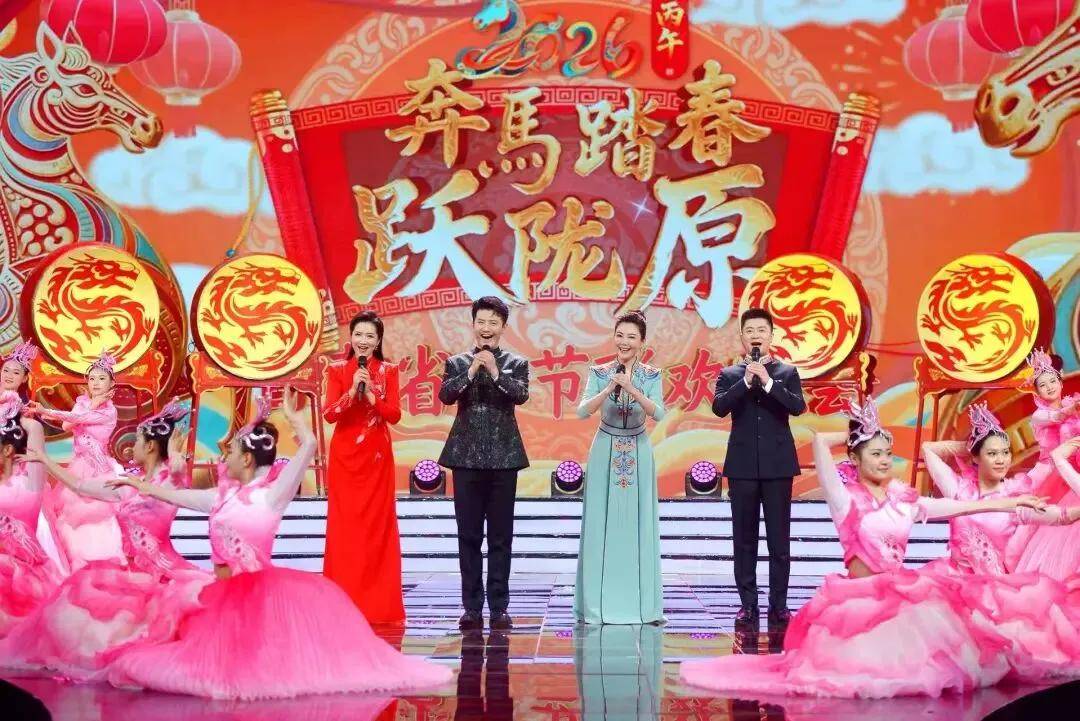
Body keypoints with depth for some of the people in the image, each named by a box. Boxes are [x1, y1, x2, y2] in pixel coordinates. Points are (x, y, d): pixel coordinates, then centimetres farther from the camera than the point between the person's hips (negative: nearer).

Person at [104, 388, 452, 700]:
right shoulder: (222, 496, 12)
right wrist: (140, 485, 36)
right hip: (227, 594, 6)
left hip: (262, 589, -6)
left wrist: (291, 414, -3)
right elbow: (178, 496, 28)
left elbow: (309, 445, -16)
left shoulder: (271, 495, -7)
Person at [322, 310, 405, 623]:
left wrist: (371, 394, -18)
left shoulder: (388, 371, 4)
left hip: (377, 456, 0)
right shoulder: (338, 370, 2)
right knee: (344, 525, -1)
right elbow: (329, 414, -7)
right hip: (344, 456, 0)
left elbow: (394, 415, -4)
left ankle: (379, 604, 5)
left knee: (378, 524, 1)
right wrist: (352, 392, -20)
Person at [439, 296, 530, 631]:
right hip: (467, 456, 1)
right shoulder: (457, 363, 8)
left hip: (503, 457, 0)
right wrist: (471, 372, -17)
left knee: (501, 536, 2)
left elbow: (522, 394, -10)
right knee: (468, 535, 2)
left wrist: (495, 372, -21)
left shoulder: (516, 364, 6)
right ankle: (472, 607, 6)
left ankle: (499, 607, 7)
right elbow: (445, 395, -7)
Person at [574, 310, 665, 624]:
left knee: (639, 526, 0)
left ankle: (642, 604, 5)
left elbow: (658, 413, -15)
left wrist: (632, 390, -28)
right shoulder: (599, 373, -1)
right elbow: (583, 411, -13)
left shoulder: (652, 375, 0)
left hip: (638, 454, 1)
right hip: (606, 452, 0)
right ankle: (599, 605, 3)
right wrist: (609, 389, -26)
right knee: (601, 526, -2)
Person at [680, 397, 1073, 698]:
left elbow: (956, 506, 13)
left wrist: (1010, 502, 14)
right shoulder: (846, 499, -5)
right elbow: (819, 442, -15)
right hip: (860, 594, -5)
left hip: (902, 591, 5)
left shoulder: (904, 499, 9)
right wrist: (855, 434, 2)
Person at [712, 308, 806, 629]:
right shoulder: (730, 375, 8)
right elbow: (719, 407, -8)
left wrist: (767, 382, -18)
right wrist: (746, 381, -17)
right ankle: (748, 603, 8)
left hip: (778, 466, -1)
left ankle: (779, 604, 5)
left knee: (779, 539, 0)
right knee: (744, 539, 3)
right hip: (742, 466, 1)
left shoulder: (787, 372, 7)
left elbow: (798, 406, -9)